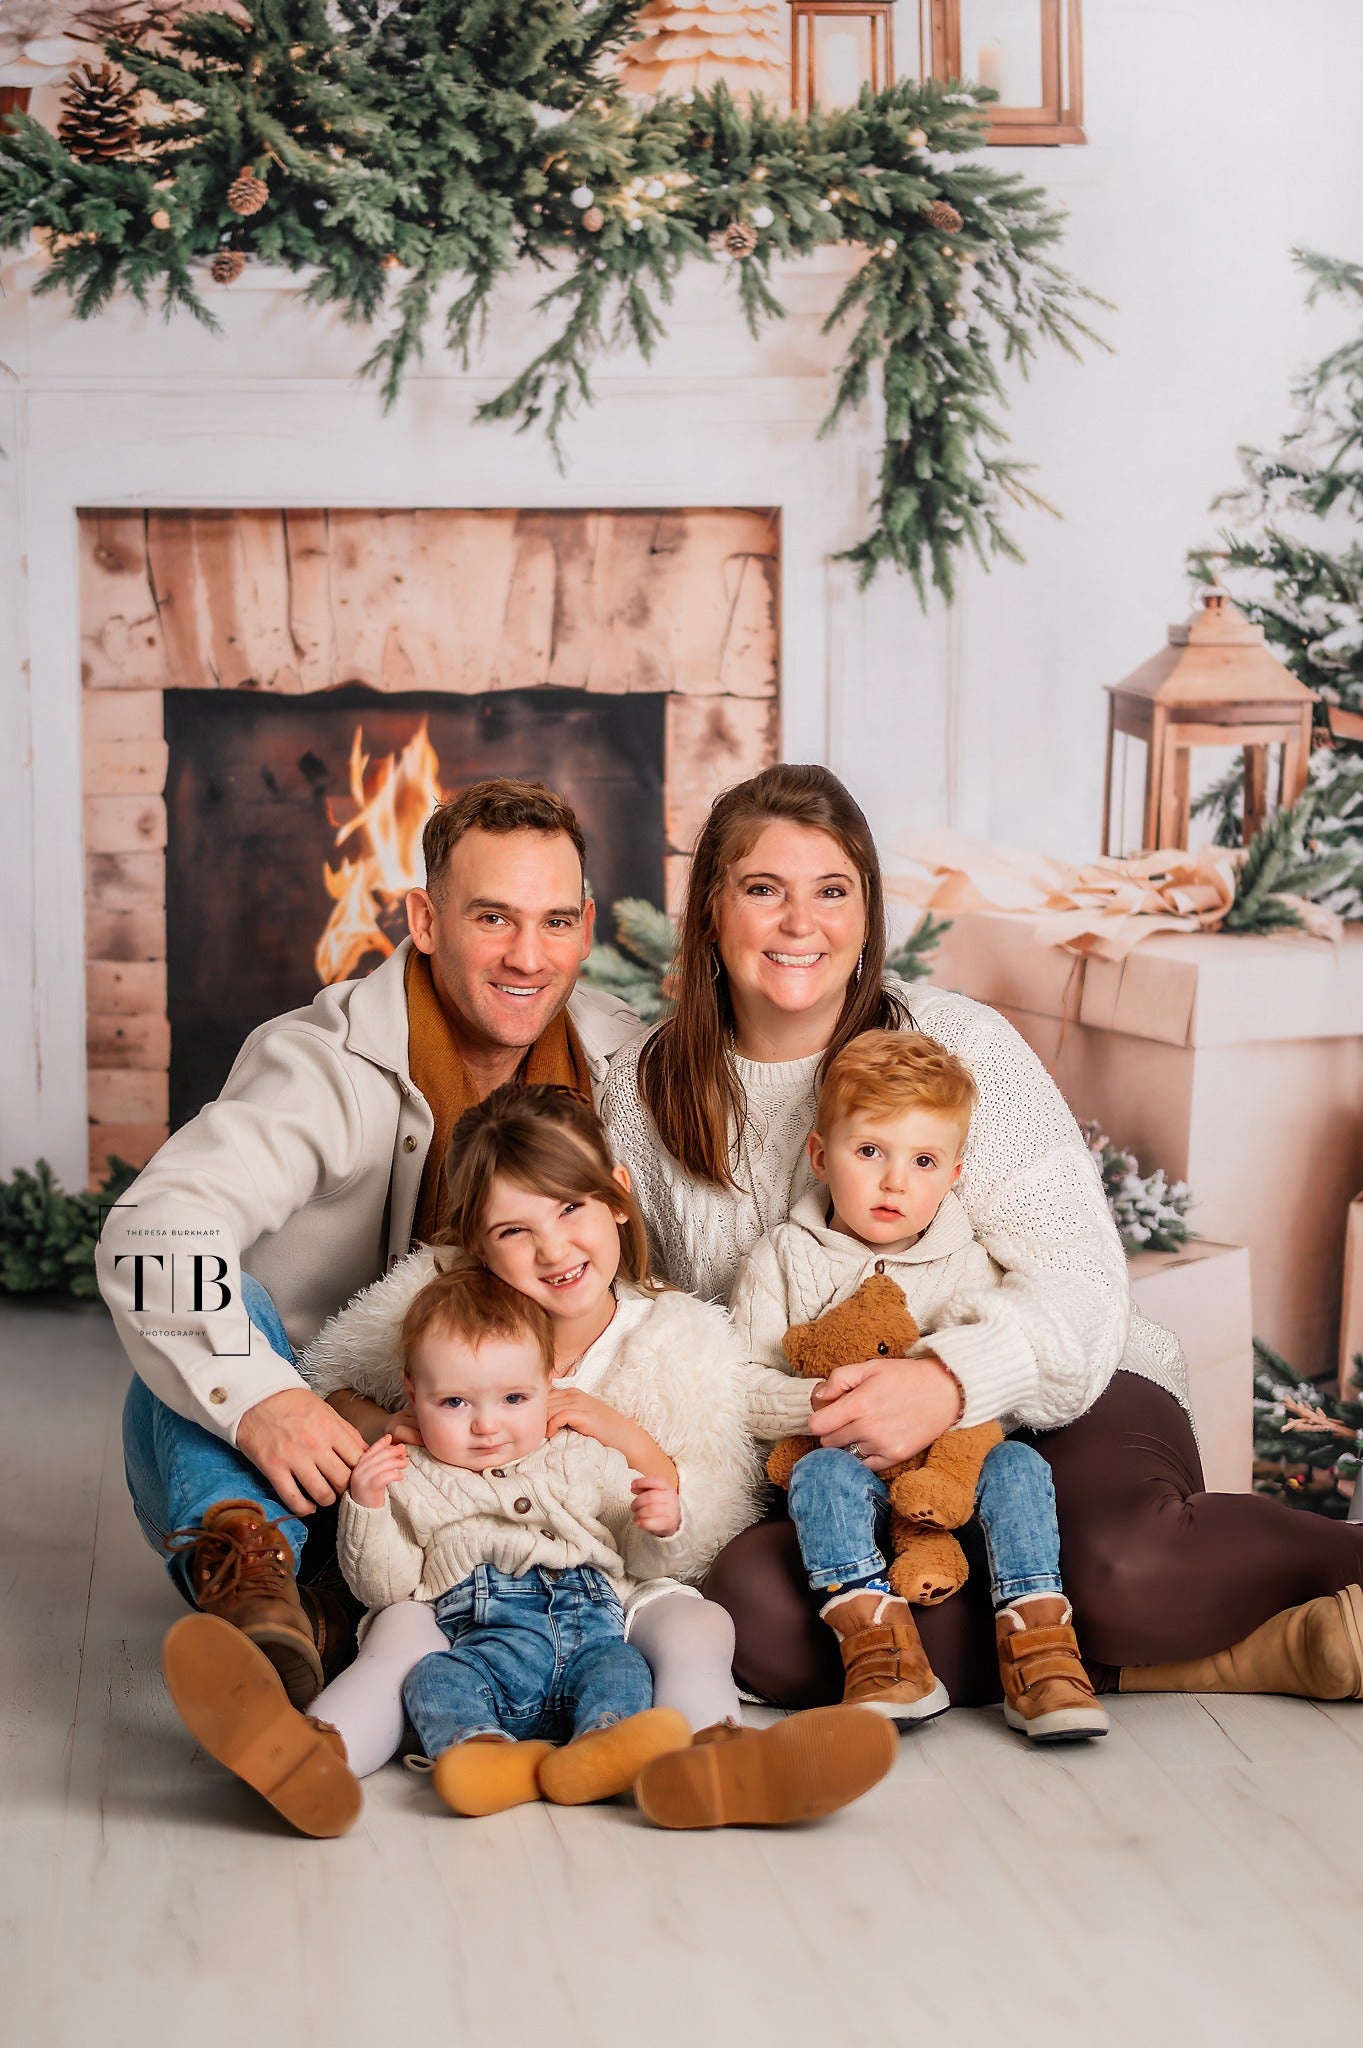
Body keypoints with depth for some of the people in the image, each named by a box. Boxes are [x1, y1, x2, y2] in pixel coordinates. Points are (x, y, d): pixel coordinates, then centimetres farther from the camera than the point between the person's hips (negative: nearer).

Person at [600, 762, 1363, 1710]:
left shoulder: (958, 1045, -5)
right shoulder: (647, 1093, 4)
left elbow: (1078, 1283, -13)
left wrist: (950, 1380, -33)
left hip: (1056, 1400, -3)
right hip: (834, 1479, 3)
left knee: (1120, 1565, -38)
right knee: (753, 1602, -33)